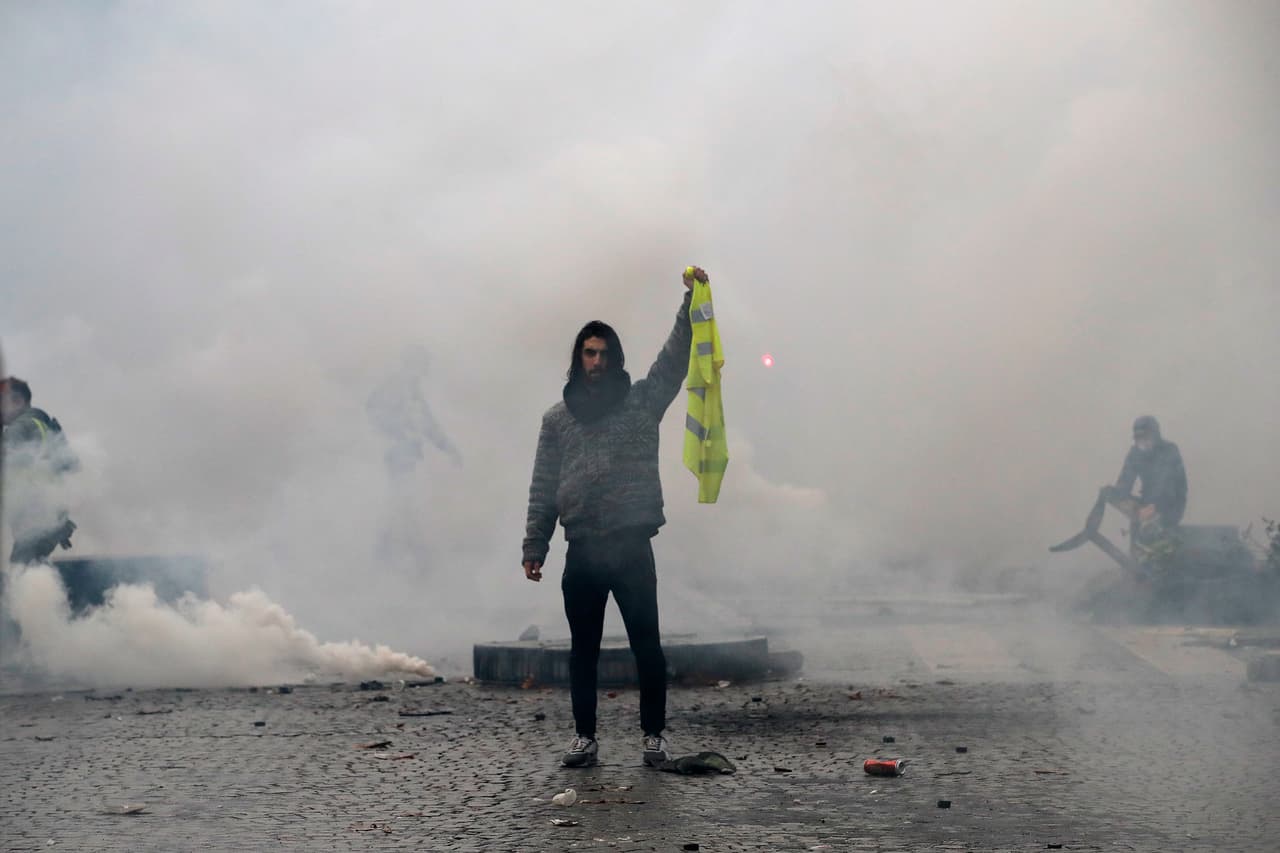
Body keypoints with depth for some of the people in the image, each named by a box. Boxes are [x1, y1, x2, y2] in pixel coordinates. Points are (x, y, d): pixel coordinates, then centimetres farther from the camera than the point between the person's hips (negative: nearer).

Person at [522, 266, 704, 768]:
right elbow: (543, 489, 9)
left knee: (646, 645, 0)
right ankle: (585, 737, 16)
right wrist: (535, 547, 4)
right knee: (583, 648, 8)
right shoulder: (557, 418, 10)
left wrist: (692, 299, -16)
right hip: (582, 552, 2)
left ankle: (653, 735, 9)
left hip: (632, 547, -1)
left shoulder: (641, 401, 7)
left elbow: (676, 357, -5)